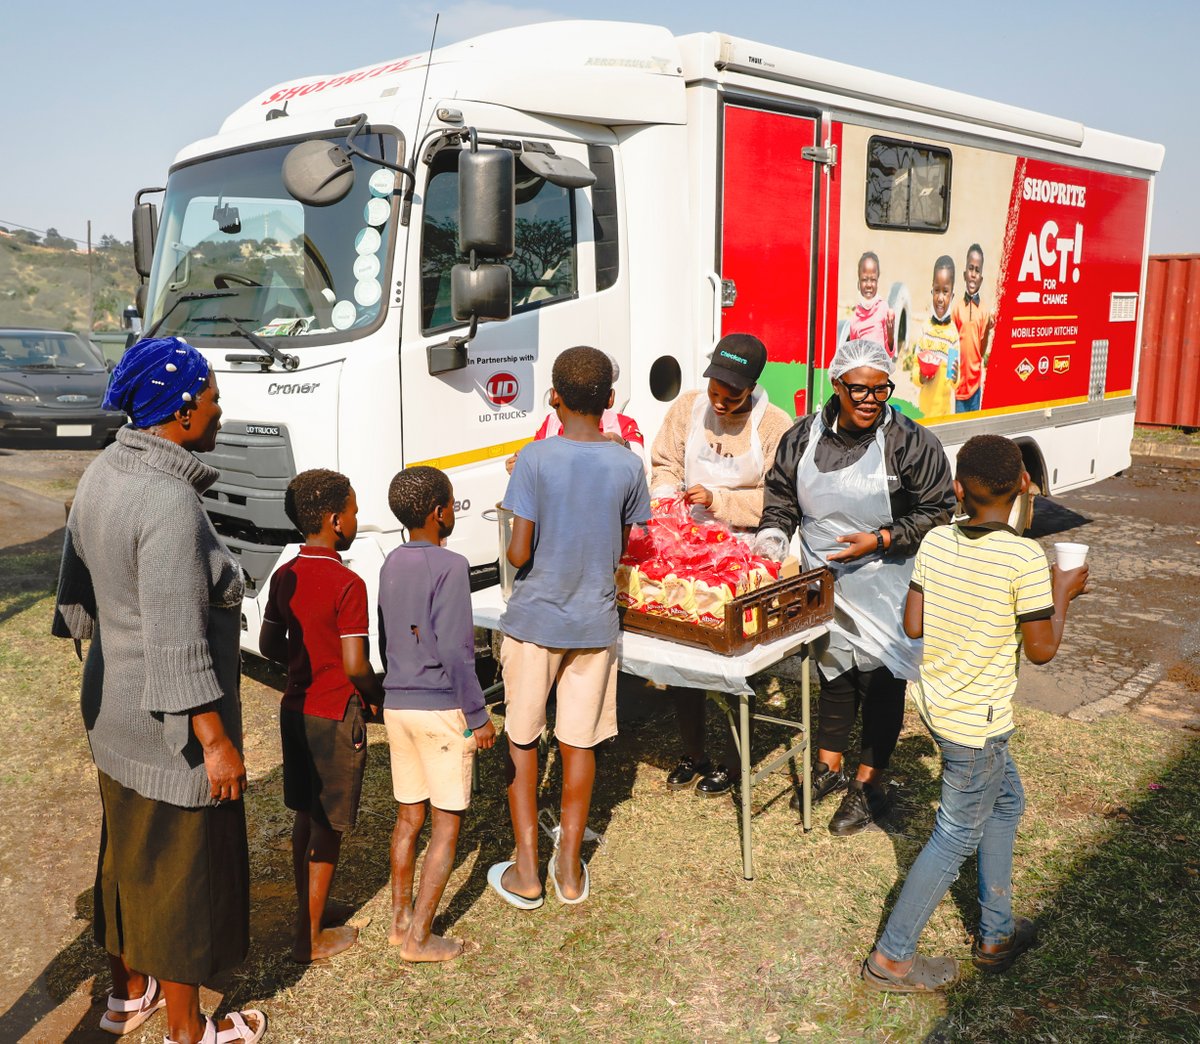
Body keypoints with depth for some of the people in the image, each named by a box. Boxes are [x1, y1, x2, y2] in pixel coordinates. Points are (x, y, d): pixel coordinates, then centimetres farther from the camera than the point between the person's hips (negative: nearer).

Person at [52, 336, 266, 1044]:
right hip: (172, 723, -9)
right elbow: (177, 646, -27)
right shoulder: (170, 505, -28)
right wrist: (216, 743, -20)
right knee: (183, 871, 9)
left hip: (113, 706, 9)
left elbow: (77, 589, 12)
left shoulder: (102, 475, 0)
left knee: (128, 852, 25)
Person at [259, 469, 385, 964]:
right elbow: (355, 665, -22)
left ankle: (307, 912, 34)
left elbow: (269, 645, 8)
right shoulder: (347, 584, -21)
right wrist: (378, 696, -4)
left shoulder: (285, 576, 1)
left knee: (305, 815, 20)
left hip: (295, 708, 7)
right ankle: (311, 937, 16)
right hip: (336, 717, -7)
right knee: (328, 828, 5)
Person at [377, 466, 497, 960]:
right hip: (441, 709, -7)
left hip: (396, 705, 7)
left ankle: (399, 919, 28)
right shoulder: (449, 566, -16)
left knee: (408, 816, 18)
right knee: (448, 822, 4)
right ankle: (420, 937, 8)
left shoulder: (391, 564, 7)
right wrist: (478, 716, -13)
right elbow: (453, 650, -21)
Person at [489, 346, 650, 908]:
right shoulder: (628, 466, -5)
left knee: (522, 739, 12)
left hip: (533, 619, -2)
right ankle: (569, 867, 24)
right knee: (580, 742, 13)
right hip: (595, 622, 2)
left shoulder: (534, 460, -14)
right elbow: (620, 552, 3)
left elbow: (518, 554, -14)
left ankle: (526, 872, 18)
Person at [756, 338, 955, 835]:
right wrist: (773, 534, -5)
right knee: (833, 672, 19)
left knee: (880, 681, 6)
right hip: (824, 587, 4)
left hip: (883, 592, -4)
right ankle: (829, 766, 38)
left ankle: (869, 784, 24)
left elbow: (937, 512, -10)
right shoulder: (804, 435, 0)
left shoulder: (910, 441, -13)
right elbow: (781, 492, 12)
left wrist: (881, 540, -19)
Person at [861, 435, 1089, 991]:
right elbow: (1041, 649, -13)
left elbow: (912, 626, 0)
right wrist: (1062, 592, 0)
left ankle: (996, 934, 38)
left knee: (1005, 803, 25)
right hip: (976, 721, -7)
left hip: (935, 700, 7)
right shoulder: (1025, 558, -22)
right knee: (957, 836, 8)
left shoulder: (936, 541, -5)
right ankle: (890, 958, 19)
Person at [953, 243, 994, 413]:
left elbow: (983, 351, 1)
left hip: (975, 382, 1)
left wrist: (988, 329, -15)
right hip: (959, 381, -1)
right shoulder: (957, 306, -1)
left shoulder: (984, 311, 1)